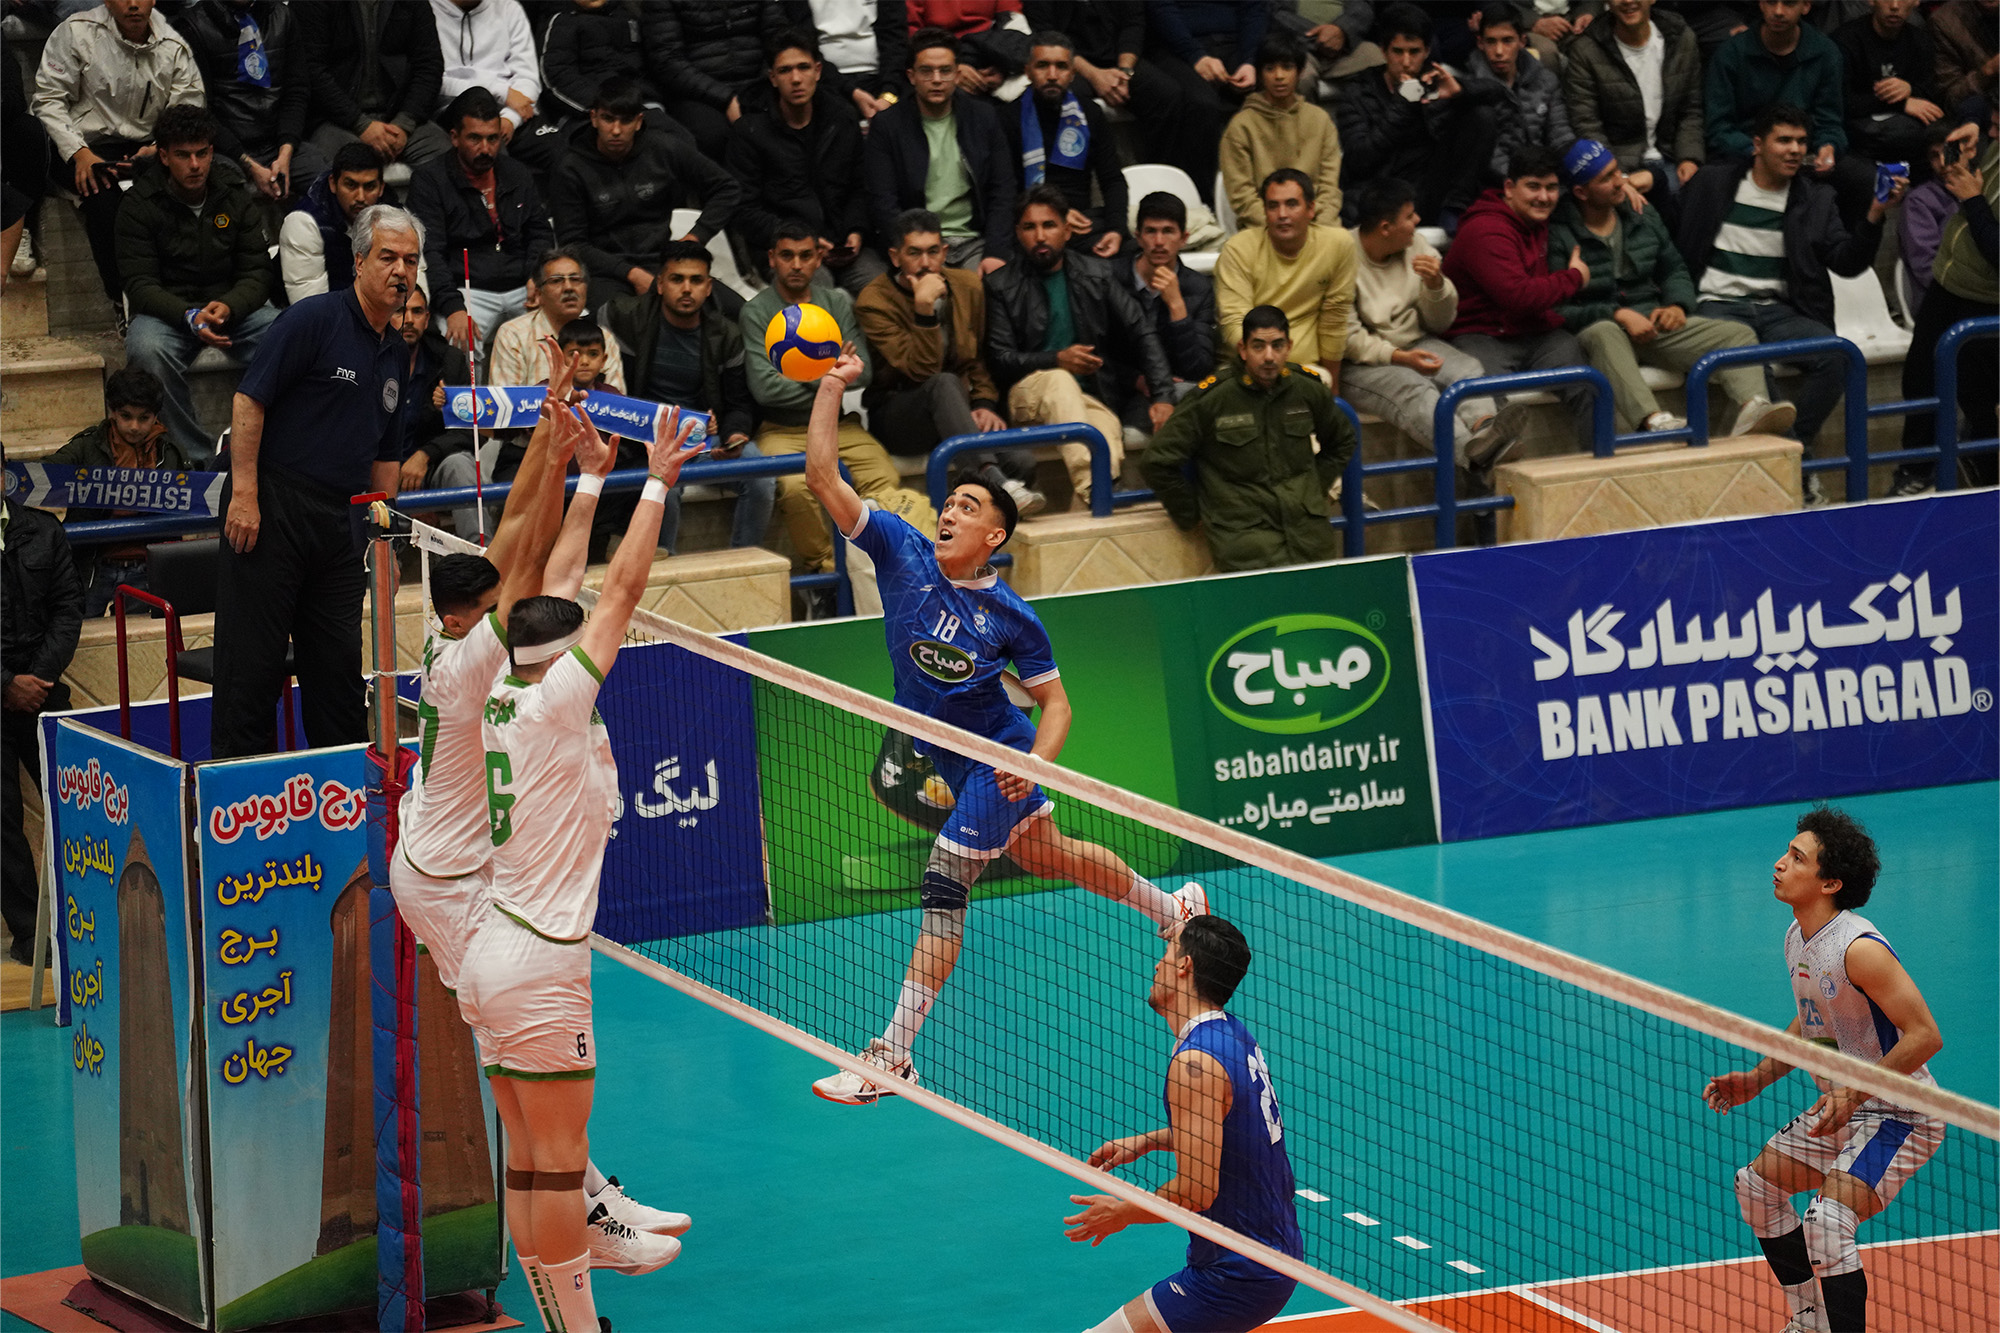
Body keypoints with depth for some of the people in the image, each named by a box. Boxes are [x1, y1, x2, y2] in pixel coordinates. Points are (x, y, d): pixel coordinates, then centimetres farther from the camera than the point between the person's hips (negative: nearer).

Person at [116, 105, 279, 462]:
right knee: (147, 351, -38)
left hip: (233, 303, 2)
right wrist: (190, 318, -28)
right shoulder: (140, 203, -5)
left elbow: (256, 273, 2)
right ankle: (194, 456, -27)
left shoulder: (234, 195, 4)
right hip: (167, 309, -2)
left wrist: (228, 308, -22)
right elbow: (140, 285, -10)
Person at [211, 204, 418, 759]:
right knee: (253, 658, -6)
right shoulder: (314, 319, -8)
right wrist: (244, 493, -18)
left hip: (337, 521, 7)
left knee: (340, 665, 8)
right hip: (269, 508, -7)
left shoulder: (397, 354, 16)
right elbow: (249, 398, -13)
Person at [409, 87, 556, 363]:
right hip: (469, 292, -5)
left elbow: (541, 232, 21)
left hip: (522, 289, 5)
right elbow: (429, 252, -7)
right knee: (459, 348, -35)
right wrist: (453, 307, -22)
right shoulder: (429, 180, 2)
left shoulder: (517, 175, 19)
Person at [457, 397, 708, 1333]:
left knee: (531, 1161, 10)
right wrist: (655, 482, -2)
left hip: (489, 954, 8)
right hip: (537, 964, -8)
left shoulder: (501, 699, 7)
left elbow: (562, 589, 18)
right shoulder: (554, 704, -12)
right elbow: (623, 588, -10)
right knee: (559, 1162, -5)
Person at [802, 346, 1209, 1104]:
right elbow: (822, 476, -18)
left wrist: (1036, 760, -27)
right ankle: (1173, 910, 50)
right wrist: (831, 387, -27)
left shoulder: (1009, 617, -19)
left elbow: (1056, 703, -9)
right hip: (951, 760, 7)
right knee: (1048, 855, 25)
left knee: (944, 892, -11)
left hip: (996, 761, -6)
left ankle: (891, 1059, -11)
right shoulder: (901, 552, -12)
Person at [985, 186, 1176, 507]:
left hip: (1088, 399, 3)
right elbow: (1000, 360, -3)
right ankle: (1092, 492, -54)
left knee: (1108, 439, -33)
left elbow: (1141, 335, 10)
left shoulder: (1095, 274, 14)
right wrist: (1057, 360, -20)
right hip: (1027, 395, -2)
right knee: (1059, 380, -38)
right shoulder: (1001, 286, 5)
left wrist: (1162, 396, -4)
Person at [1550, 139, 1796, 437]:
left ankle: (1751, 410, -43)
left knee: (1738, 334, -13)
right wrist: (1618, 315, -21)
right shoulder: (1557, 234, -8)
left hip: (1653, 322, 6)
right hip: (1595, 329, -6)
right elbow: (1557, 311, -14)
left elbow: (1674, 270, 22)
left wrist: (1677, 305, 0)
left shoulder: (1643, 216, 13)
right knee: (1604, 334, -43)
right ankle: (1654, 421, -63)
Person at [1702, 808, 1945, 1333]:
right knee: (1756, 1184, 18)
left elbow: (1924, 1036, -28)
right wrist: (1758, 1079, 9)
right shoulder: (1797, 937, 3)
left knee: (1827, 1220, -27)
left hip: (1897, 1115, -10)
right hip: (1840, 1110, 10)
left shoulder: (1859, 949, -26)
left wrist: (1852, 1096, -31)